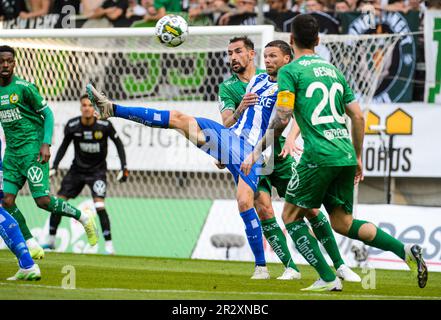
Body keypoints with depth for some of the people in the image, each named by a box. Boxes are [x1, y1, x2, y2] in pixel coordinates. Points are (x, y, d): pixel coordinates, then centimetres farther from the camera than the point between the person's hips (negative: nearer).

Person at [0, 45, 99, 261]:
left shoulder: (24, 88, -9)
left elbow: (48, 114, -5)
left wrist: (46, 144, -14)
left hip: (32, 149, -6)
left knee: (43, 200, -13)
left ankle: (83, 218, 11)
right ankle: (31, 245, 3)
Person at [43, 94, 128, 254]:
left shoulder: (104, 125, -18)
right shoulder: (72, 125, -13)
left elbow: (118, 144, -5)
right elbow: (64, 145, 4)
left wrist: (124, 168, -8)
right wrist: (54, 167, -1)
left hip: (97, 170, -3)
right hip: (77, 168, 3)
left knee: (99, 205, -21)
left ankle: (109, 245, -14)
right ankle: (51, 241, 18)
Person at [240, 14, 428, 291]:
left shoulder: (290, 71, -1)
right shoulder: (333, 70, 19)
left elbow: (281, 119, -10)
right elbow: (358, 117, 18)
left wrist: (257, 151, -1)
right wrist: (357, 159, 26)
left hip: (319, 155, -7)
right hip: (346, 154, 7)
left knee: (291, 216, 9)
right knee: (342, 223, 15)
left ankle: (328, 279, -1)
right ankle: (406, 251, -1)